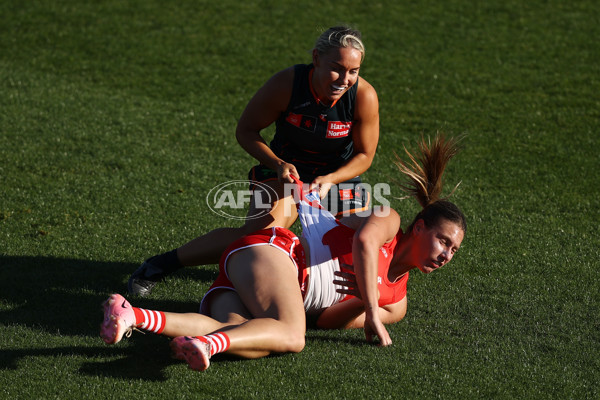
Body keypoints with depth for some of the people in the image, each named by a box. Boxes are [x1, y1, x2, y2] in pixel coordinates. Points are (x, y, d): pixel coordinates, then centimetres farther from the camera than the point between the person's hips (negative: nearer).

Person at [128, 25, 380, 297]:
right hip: (285, 171, -2)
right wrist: (277, 164, -26)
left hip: (340, 175, 2)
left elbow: (364, 155, -10)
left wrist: (330, 179, -27)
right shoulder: (286, 84, -26)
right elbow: (245, 131, -12)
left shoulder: (364, 96, -24)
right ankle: (164, 263, -9)